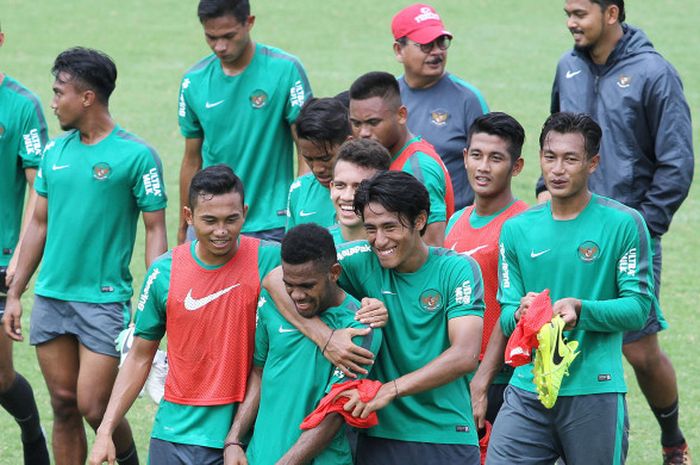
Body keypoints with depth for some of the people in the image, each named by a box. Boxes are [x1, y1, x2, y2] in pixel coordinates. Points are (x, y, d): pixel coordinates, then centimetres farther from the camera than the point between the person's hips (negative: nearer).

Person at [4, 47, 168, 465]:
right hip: (51, 298, 5)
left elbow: (156, 230, -6)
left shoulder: (136, 156, -8)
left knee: (94, 407, -7)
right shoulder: (55, 152, 9)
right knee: (64, 406, 7)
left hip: (104, 300, -5)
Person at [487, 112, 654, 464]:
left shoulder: (624, 224, -1)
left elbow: (638, 306, -4)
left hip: (595, 392, -3)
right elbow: (506, 315, 10)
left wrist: (581, 310, -20)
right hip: (527, 391, 3)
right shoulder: (517, 229, 11)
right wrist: (520, 313, -14)